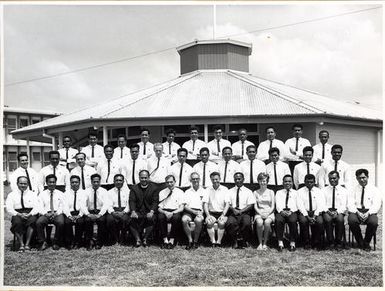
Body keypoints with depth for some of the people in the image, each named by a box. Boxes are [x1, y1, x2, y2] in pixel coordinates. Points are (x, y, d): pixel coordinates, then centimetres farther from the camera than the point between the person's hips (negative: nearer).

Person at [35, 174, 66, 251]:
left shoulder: (60, 194, 14)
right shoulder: (42, 194, 15)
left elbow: (62, 206, 5)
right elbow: (40, 207, 5)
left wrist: (56, 213, -14)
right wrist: (46, 214, -15)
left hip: (57, 214, -1)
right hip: (46, 214, 1)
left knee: (61, 223, -34)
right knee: (38, 222, -31)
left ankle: (56, 243, -16)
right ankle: (42, 243, -16)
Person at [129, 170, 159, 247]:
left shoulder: (154, 188, 8)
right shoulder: (134, 188, 12)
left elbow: (155, 202, -1)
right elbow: (132, 201, 0)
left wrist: (151, 212, -20)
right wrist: (133, 212, -19)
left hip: (148, 212, -1)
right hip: (137, 212, 1)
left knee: (151, 218, -33)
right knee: (132, 219, -29)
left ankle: (145, 239, -20)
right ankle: (137, 239, -23)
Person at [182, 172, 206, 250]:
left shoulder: (203, 191, 16)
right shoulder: (187, 192, 19)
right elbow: (185, 206, 7)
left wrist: (201, 213, -14)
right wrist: (194, 211, -11)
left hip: (199, 212, -1)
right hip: (189, 211, 1)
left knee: (198, 220, -35)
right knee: (184, 220, -32)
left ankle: (195, 241, -16)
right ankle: (190, 240, -17)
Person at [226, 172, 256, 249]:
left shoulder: (248, 191, 12)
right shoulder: (230, 191, 17)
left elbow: (250, 205, 2)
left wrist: (240, 211, -14)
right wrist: (234, 210, -14)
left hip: (244, 213, -1)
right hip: (233, 213, 1)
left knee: (247, 223, -34)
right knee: (230, 223, -33)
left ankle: (244, 241, -9)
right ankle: (235, 241, -13)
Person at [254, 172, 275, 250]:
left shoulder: (271, 192, 11)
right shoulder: (256, 192, 12)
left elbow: (273, 206, 5)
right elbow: (255, 206, 5)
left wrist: (267, 214, -12)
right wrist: (261, 213, -12)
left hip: (269, 213, 0)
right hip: (259, 213, 0)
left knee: (267, 222, -34)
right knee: (259, 222, -34)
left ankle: (265, 243, -19)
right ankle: (260, 243, -21)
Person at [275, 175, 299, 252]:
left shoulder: (295, 193, 19)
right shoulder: (279, 192, 21)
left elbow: (297, 205, 7)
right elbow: (278, 204, 7)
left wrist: (291, 211, -12)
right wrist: (281, 211, -14)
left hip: (292, 211, 0)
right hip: (281, 211, 1)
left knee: (293, 221, -33)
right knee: (278, 220, -32)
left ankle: (292, 243, -23)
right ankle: (280, 243, -26)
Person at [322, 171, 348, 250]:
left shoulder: (344, 191, 13)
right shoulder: (324, 190, 15)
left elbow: (344, 205, 4)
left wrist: (337, 212, -15)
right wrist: (327, 211, -14)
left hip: (339, 211, 0)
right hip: (327, 211, 0)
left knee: (340, 219, -34)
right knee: (327, 219, -34)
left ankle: (338, 242, -19)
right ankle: (330, 242, -20)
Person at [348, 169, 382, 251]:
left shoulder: (374, 189, 10)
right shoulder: (354, 190, 14)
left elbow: (376, 204, -1)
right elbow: (350, 204, 3)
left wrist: (368, 213, -19)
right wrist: (357, 212, -17)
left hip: (369, 212, -1)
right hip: (356, 211, 1)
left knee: (373, 222, -34)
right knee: (351, 219, -33)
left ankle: (366, 243, -8)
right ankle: (360, 242, -9)